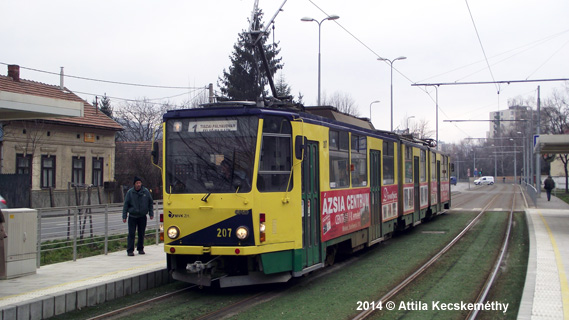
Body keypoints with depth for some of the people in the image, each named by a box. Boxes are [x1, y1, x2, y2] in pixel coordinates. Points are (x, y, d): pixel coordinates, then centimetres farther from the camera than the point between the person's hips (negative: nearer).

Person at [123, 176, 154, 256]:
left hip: (142, 216, 2)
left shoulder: (146, 192, 2)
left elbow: (151, 203, 11)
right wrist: (124, 217, -3)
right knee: (131, 234, -6)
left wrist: (151, 214, 6)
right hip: (132, 216, -2)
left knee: (141, 233, 8)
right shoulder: (130, 192, -2)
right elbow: (126, 205, 1)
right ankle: (130, 250, -3)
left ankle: (140, 249, 21)